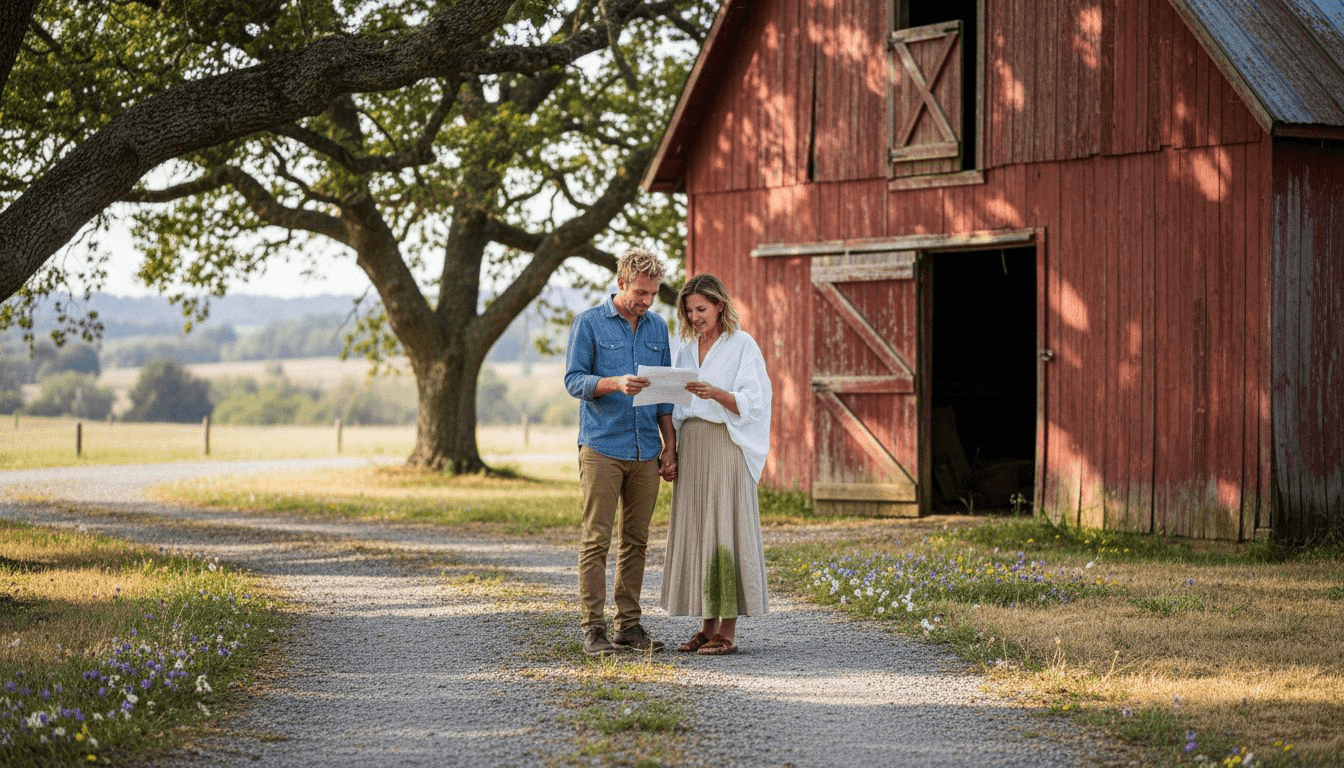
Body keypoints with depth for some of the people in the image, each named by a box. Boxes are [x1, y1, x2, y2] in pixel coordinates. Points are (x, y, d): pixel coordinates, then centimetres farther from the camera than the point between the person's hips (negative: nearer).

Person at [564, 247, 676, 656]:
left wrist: (669, 446, 11)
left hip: (646, 452, 5)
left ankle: (628, 624, 13)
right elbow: (574, 380, -6)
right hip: (602, 449, -5)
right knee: (596, 540, -6)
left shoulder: (658, 327, 14)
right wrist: (616, 384, -24)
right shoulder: (589, 323, -1)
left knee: (636, 541, 7)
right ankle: (593, 627, -4)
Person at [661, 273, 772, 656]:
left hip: (726, 448, -6)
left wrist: (716, 393, -26)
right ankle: (707, 627, 10)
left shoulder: (742, 345, -3)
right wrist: (670, 452, 7)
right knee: (696, 534, 5)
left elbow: (751, 405, -10)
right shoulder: (687, 350, 16)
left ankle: (728, 631, -4)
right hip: (690, 449, 6)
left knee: (726, 532, -7)